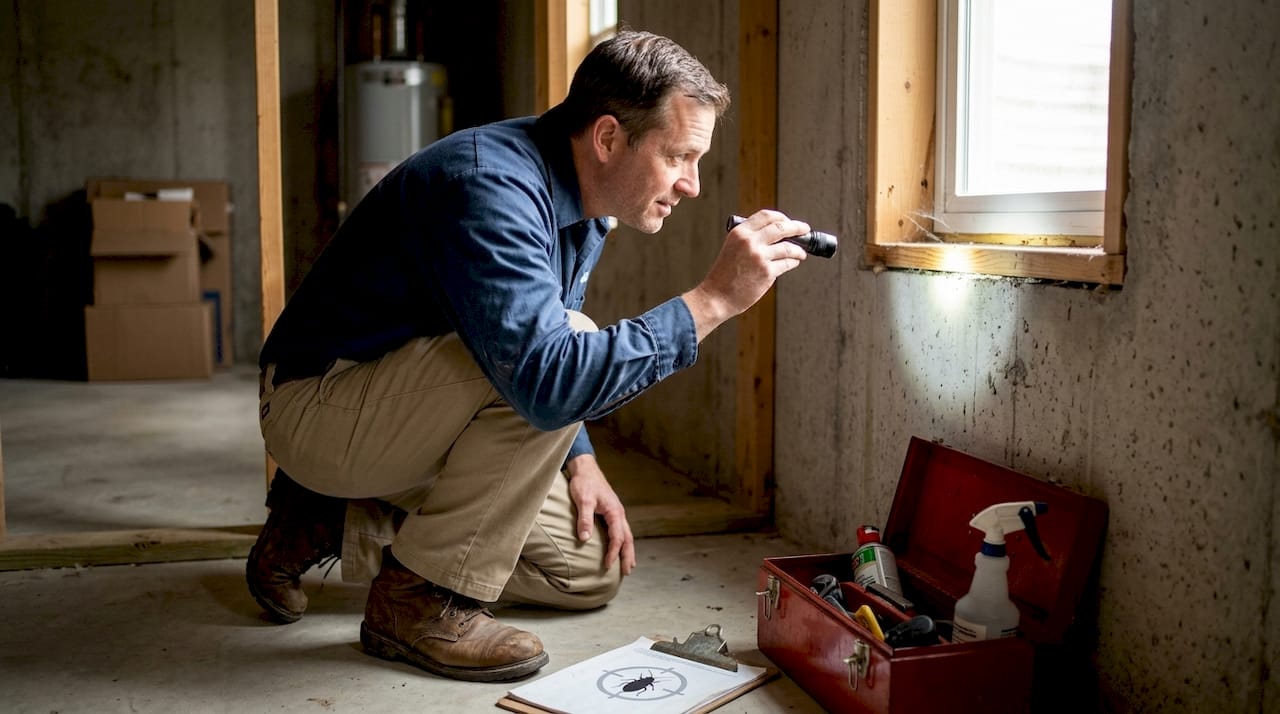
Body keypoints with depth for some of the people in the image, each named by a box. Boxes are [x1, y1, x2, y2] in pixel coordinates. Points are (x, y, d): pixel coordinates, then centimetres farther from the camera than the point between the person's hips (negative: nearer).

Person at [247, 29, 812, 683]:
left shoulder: (586, 209, 2)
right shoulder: (490, 186, -29)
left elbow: (549, 355, 16)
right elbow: (548, 377, -41)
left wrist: (578, 460, 3)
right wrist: (713, 300, -37)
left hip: (397, 418, 9)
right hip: (318, 403, -9)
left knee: (590, 570, 6)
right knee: (546, 360, -31)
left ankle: (332, 525, 12)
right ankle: (421, 598, -16)